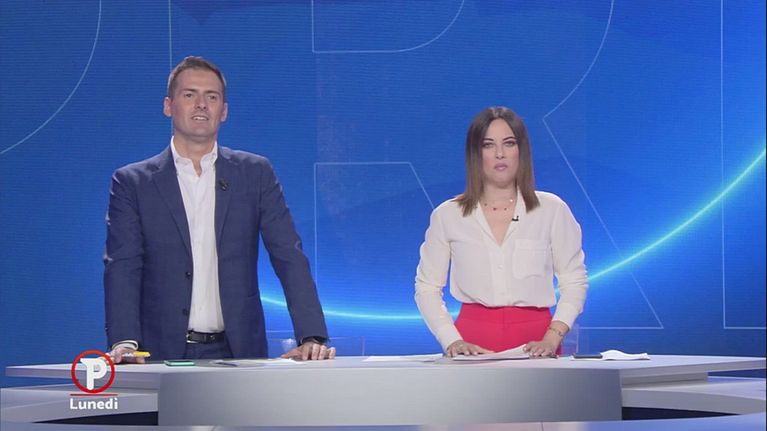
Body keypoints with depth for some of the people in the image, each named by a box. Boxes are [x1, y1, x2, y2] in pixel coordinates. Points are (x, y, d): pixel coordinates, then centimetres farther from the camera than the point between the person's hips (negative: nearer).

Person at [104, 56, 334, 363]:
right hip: (163, 355, -1)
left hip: (237, 354, 1)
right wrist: (124, 341, -18)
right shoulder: (133, 182, 7)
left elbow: (289, 258, 3)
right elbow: (122, 268, -2)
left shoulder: (255, 173, 9)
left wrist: (312, 337, -9)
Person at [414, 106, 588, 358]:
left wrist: (552, 339, -5)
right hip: (474, 341, 0)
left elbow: (574, 282, 9)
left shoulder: (552, 210, 8)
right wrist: (452, 341, -4)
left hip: (535, 341, 0)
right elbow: (427, 287, 10)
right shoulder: (447, 216, 9)